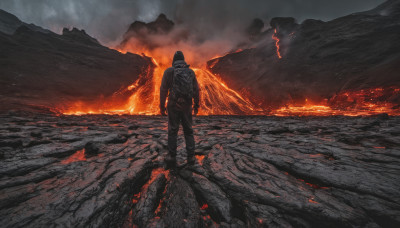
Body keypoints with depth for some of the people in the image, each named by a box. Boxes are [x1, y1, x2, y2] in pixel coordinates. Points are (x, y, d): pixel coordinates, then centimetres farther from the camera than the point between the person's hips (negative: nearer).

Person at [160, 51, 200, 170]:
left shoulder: (168, 71, 1)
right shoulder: (191, 72, 7)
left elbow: (163, 90, -5)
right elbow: (196, 90, 4)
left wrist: (162, 106, 1)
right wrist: (196, 105, 11)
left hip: (173, 106, -1)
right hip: (187, 106, 2)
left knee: (172, 132, 9)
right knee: (188, 131, 12)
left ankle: (172, 158, 10)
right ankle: (191, 157, 13)